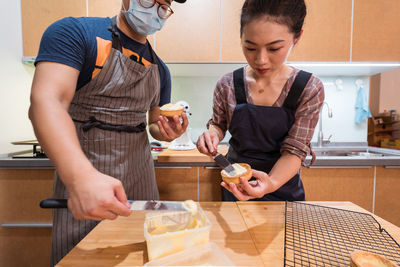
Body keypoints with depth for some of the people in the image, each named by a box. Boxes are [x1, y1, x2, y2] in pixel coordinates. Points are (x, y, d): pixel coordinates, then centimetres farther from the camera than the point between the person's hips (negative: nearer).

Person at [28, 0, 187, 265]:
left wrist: (165, 132, -7)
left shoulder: (159, 70, 11)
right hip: (79, 171, -4)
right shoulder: (74, 32, -5)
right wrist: (80, 176, -36)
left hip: (139, 173, 5)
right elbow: (45, 101, -21)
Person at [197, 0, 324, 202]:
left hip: (282, 180, 0)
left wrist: (272, 182, -36)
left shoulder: (309, 89, -17)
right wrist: (212, 133, -23)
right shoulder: (227, 85, -14)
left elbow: (294, 150, -18)